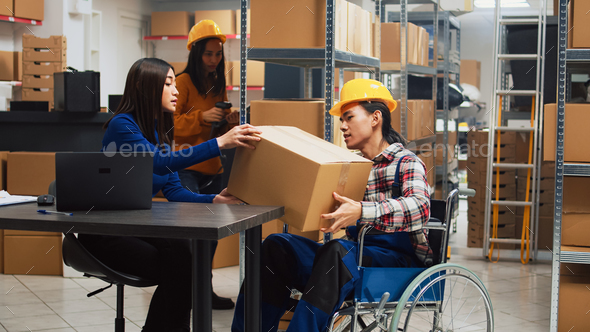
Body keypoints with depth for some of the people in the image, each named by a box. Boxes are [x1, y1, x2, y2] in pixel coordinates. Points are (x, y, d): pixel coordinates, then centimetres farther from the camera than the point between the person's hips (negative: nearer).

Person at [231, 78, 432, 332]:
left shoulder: (406, 163, -4)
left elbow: (420, 207, -25)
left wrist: (362, 212, -40)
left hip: (400, 257, -7)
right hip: (357, 252, 7)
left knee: (338, 251, -37)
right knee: (277, 245, -10)